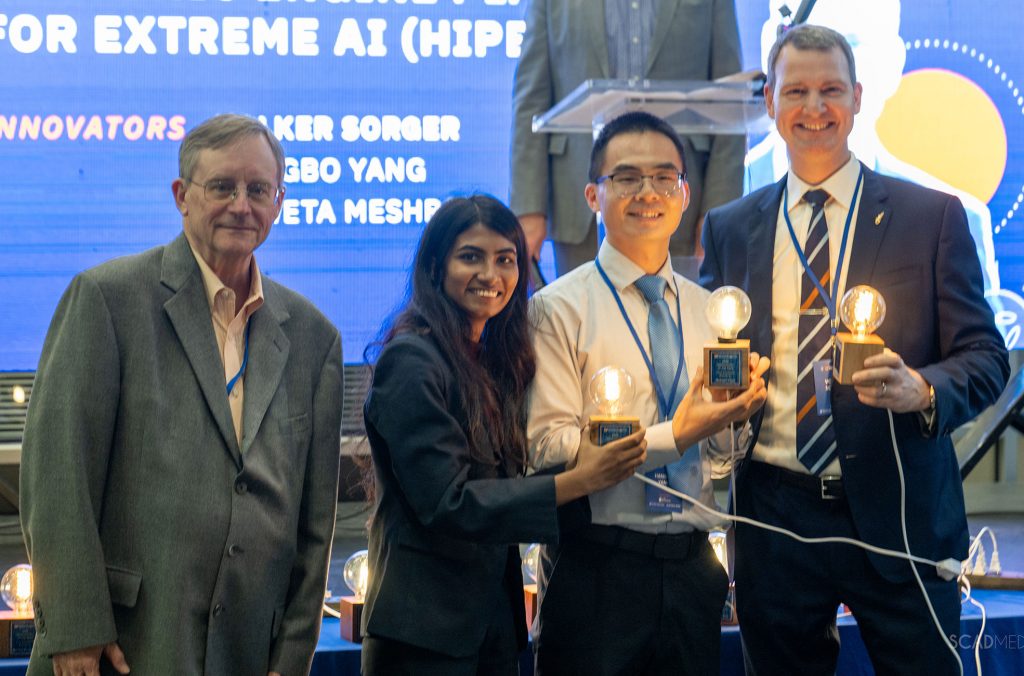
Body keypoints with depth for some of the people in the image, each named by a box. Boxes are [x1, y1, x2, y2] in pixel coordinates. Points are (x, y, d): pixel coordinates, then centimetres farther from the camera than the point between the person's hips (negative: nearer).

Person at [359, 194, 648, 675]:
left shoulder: (498, 360, 11)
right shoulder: (411, 360, -13)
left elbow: (503, 486, 10)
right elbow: (445, 504, -19)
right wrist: (578, 480, -20)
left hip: (496, 618, 7)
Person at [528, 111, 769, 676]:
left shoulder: (709, 310, 13)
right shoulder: (560, 309, -3)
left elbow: (721, 463, 15)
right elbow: (548, 447, -12)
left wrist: (732, 417, -8)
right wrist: (674, 436, -19)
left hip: (692, 566, 5)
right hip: (597, 564, -4)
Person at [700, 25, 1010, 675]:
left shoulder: (932, 217, 1)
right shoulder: (730, 229, 9)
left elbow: (984, 354, -1)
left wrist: (923, 389, -22)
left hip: (900, 517, -2)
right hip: (774, 516, 2)